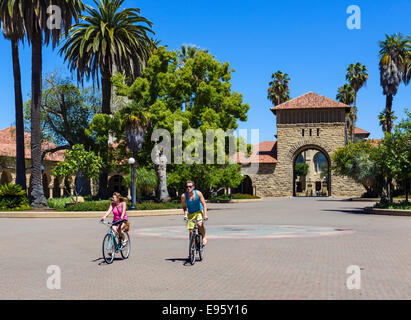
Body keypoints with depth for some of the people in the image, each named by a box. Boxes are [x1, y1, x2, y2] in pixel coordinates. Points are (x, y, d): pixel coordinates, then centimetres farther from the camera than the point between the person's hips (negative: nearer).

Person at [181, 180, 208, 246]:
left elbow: (204, 204, -12)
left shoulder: (198, 193, -16)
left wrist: (205, 215, -20)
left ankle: (204, 237, -1)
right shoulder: (184, 196, -15)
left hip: (199, 212, -1)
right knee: (191, 231, -4)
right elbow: (184, 207, -1)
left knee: (200, 224, -28)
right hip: (190, 214, 1)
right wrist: (185, 214, -16)